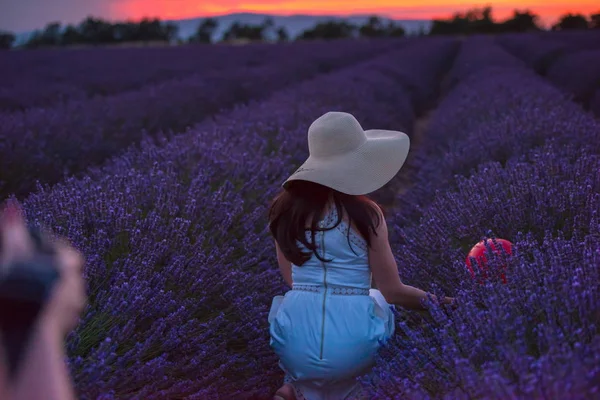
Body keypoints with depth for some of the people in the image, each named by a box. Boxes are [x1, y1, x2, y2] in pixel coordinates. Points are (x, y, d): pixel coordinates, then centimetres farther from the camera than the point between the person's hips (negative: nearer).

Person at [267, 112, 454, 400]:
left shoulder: (284, 208, 4)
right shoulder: (365, 213, -6)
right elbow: (394, 291, -1)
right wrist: (440, 302, 15)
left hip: (295, 350, 3)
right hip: (353, 351, -2)